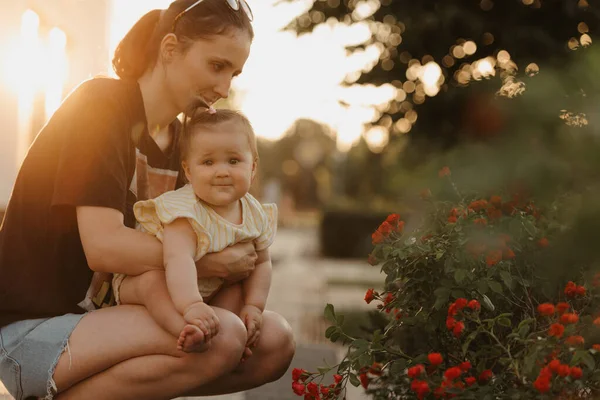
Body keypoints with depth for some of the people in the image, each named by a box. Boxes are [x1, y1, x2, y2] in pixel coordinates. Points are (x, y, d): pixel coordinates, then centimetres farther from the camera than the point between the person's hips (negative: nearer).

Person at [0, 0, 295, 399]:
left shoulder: (179, 141, 12)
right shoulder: (101, 104, -11)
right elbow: (103, 246, -22)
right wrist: (216, 262, -15)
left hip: (105, 316, 8)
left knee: (275, 340, -7)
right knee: (219, 334, -28)